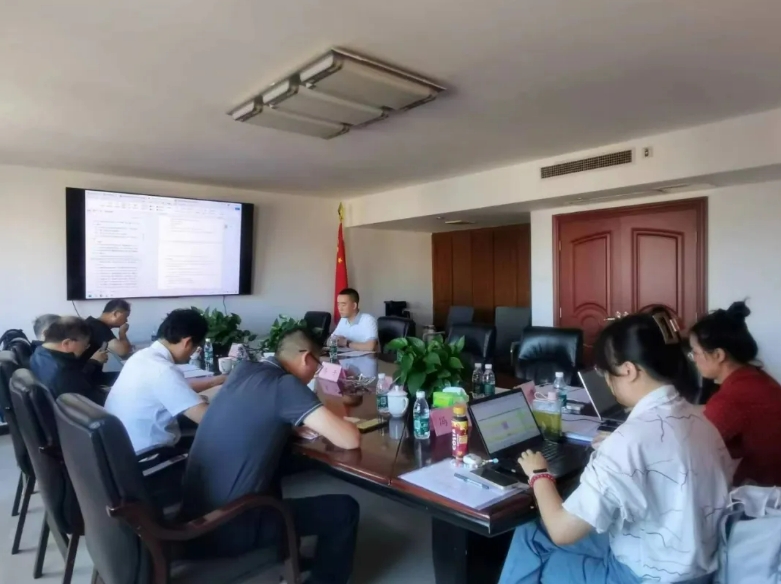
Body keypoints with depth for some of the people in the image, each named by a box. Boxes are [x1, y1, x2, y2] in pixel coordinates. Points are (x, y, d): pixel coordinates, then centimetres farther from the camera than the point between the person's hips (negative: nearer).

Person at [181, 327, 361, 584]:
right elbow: (350, 440, -18)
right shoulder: (285, 385, -16)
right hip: (228, 529, -8)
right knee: (343, 510, 1)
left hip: (194, 515, 8)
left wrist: (309, 420, 12)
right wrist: (335, 421, 4)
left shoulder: (244, 369, 5)